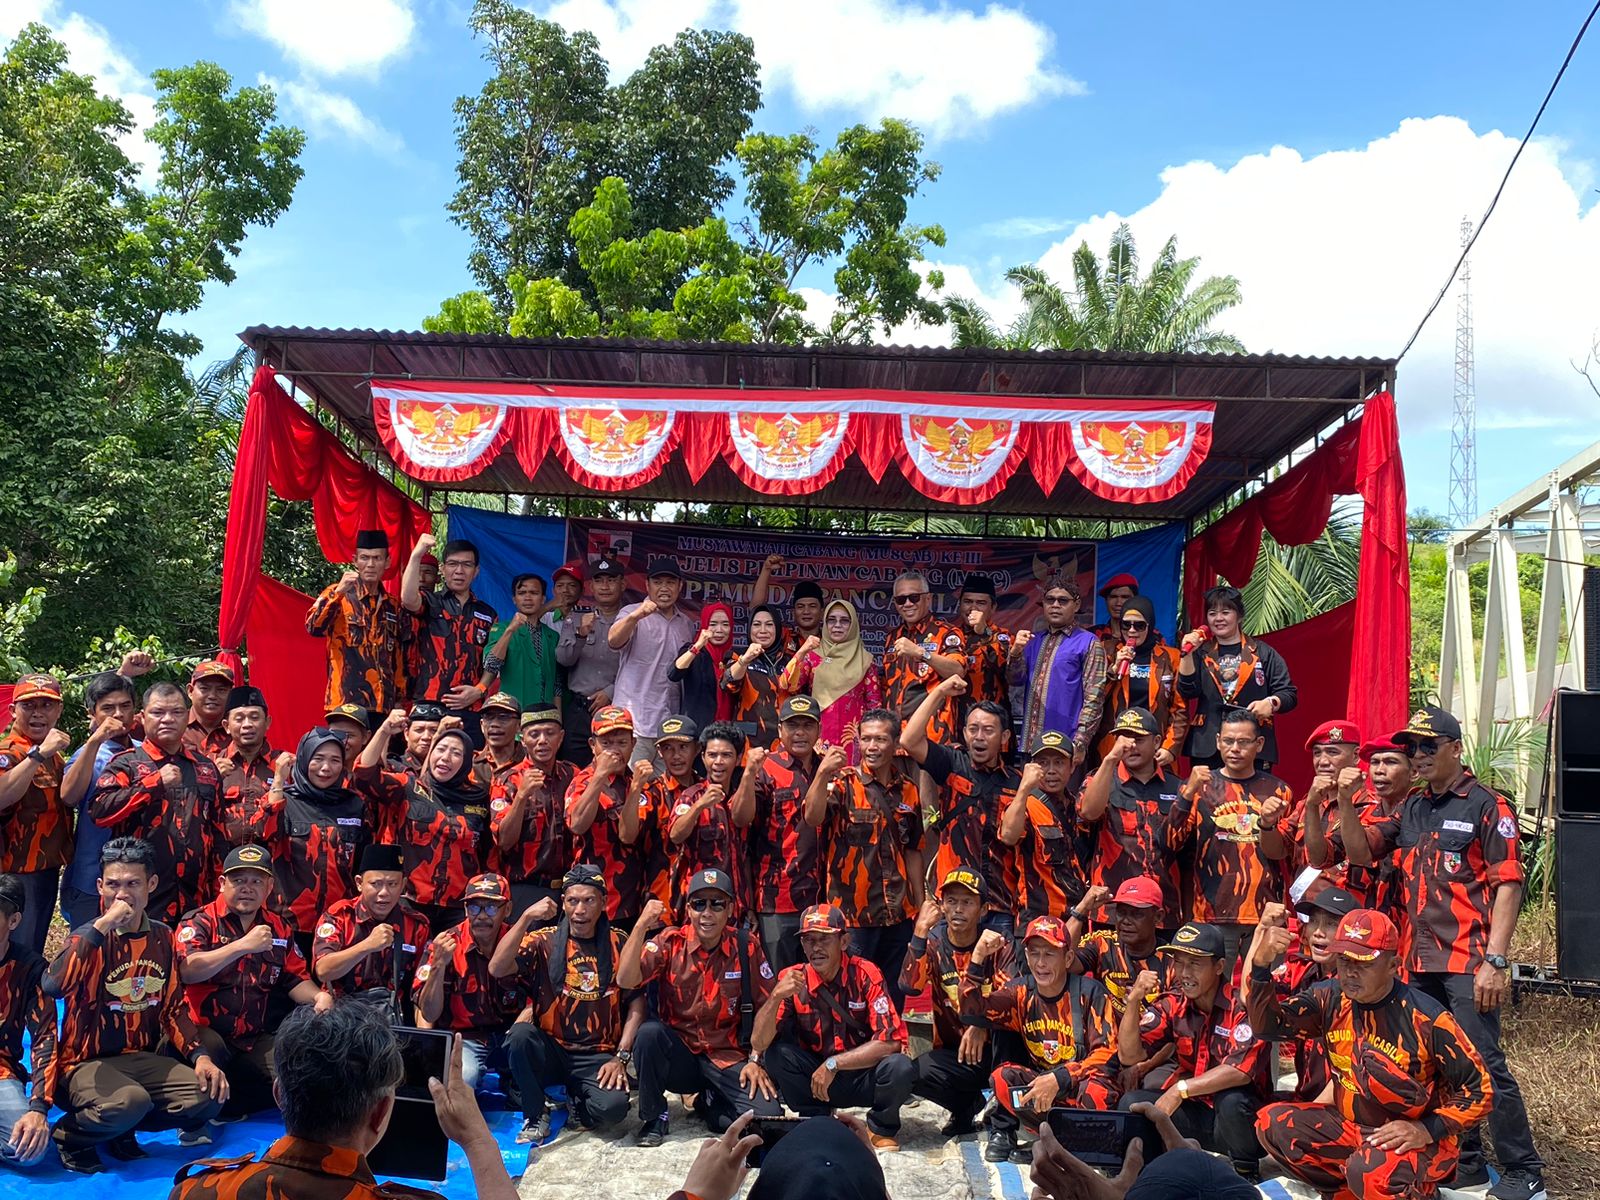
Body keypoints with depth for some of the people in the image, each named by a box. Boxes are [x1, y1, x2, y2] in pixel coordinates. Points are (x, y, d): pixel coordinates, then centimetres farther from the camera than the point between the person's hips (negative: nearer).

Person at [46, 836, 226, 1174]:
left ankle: (121, 1131, 6)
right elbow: (53, 987, -32)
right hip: (87, 1061, -5)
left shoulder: (163, 938, 5)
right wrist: (102, 926, -30)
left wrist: (199, 1055, -4)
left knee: (207, 1097, -17)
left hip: (144, 1058, 5)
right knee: (129, 1102, -34)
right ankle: (69, 1133, -2)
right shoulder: (89, 937, -10)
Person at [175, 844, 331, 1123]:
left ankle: (225, 1107, 1)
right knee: (209, 1047, -39)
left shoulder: (279, 928, 13)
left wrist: (319, 996, -8)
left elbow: (295, 980, 15)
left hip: (253, 1038, 6)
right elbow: (186, 971, -21)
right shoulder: (199, 922, -3)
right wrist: (243, 945, -28)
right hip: (202, 1032, -5)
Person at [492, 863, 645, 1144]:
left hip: (597, 1057, 0)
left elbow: (636, 1001, 0)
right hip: (549, 1050, 1)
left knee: (613, 1107, -30)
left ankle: (576, 1104, 8)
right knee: (520, 1033, -31)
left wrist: (621, 1057, -10)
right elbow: (496, 969, -16)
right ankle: (536, 1115, -7)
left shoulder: (619, 945, 3)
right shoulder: (544, 941, -1)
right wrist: (527, 918, -22)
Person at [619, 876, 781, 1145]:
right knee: (649, 1032, -32)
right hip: (676, 1054, 0)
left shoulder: (746, 946, -4)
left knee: (769, 1115, -22)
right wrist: (642, 925, -27)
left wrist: (756, 1060, -6)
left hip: (727, 1058, 1)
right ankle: (654, 1117, -6)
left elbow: (764, 1007, 1)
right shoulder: (669, 942, -6)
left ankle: (709, 1102, 12)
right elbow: (625, 980, -20)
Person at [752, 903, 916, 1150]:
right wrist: (776, 997, -32)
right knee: (775, 1053, -23)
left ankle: (882, 1129, 1)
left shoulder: (865, 975, -15)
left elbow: (891, 1041, -21)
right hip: (815, 1076, 2)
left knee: (899, 1068, -31)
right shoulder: (792, 979, -9)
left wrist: (833, 1064, -24)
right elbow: (759, 1043, -16)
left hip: (865, 1077, -2)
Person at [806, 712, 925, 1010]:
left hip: (899, 915, 5)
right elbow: (812, 818, -27)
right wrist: (822, 773, -41)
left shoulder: (908, 791, 8)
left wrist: (921, 906, 15)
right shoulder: (843, 783, -7)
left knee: (894, 998, 13)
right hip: (852, 914, -4)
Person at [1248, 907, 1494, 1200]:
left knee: (1368, 1169, -35)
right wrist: (1261, 964, -30)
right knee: (1272, 1122, -14)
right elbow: (1268, 1023, -14)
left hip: (1421, 1140, -5)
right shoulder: (1331, 999, -5)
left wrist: (1427, 1130, -23)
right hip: (1351, 1128, 5)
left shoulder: (1426, 1017, -18)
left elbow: (1479, 1089, -11)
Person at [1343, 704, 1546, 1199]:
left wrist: (1495, 960, -15)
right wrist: (1345, 801, -6)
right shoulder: (1410, 809, 14)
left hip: (1468, 963, -6)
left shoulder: (1487, 806, -5)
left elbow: (1508, 886, -8)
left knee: (1484, 1064, -6)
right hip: (1419, 961, 7)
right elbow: (1360, 852, 9)